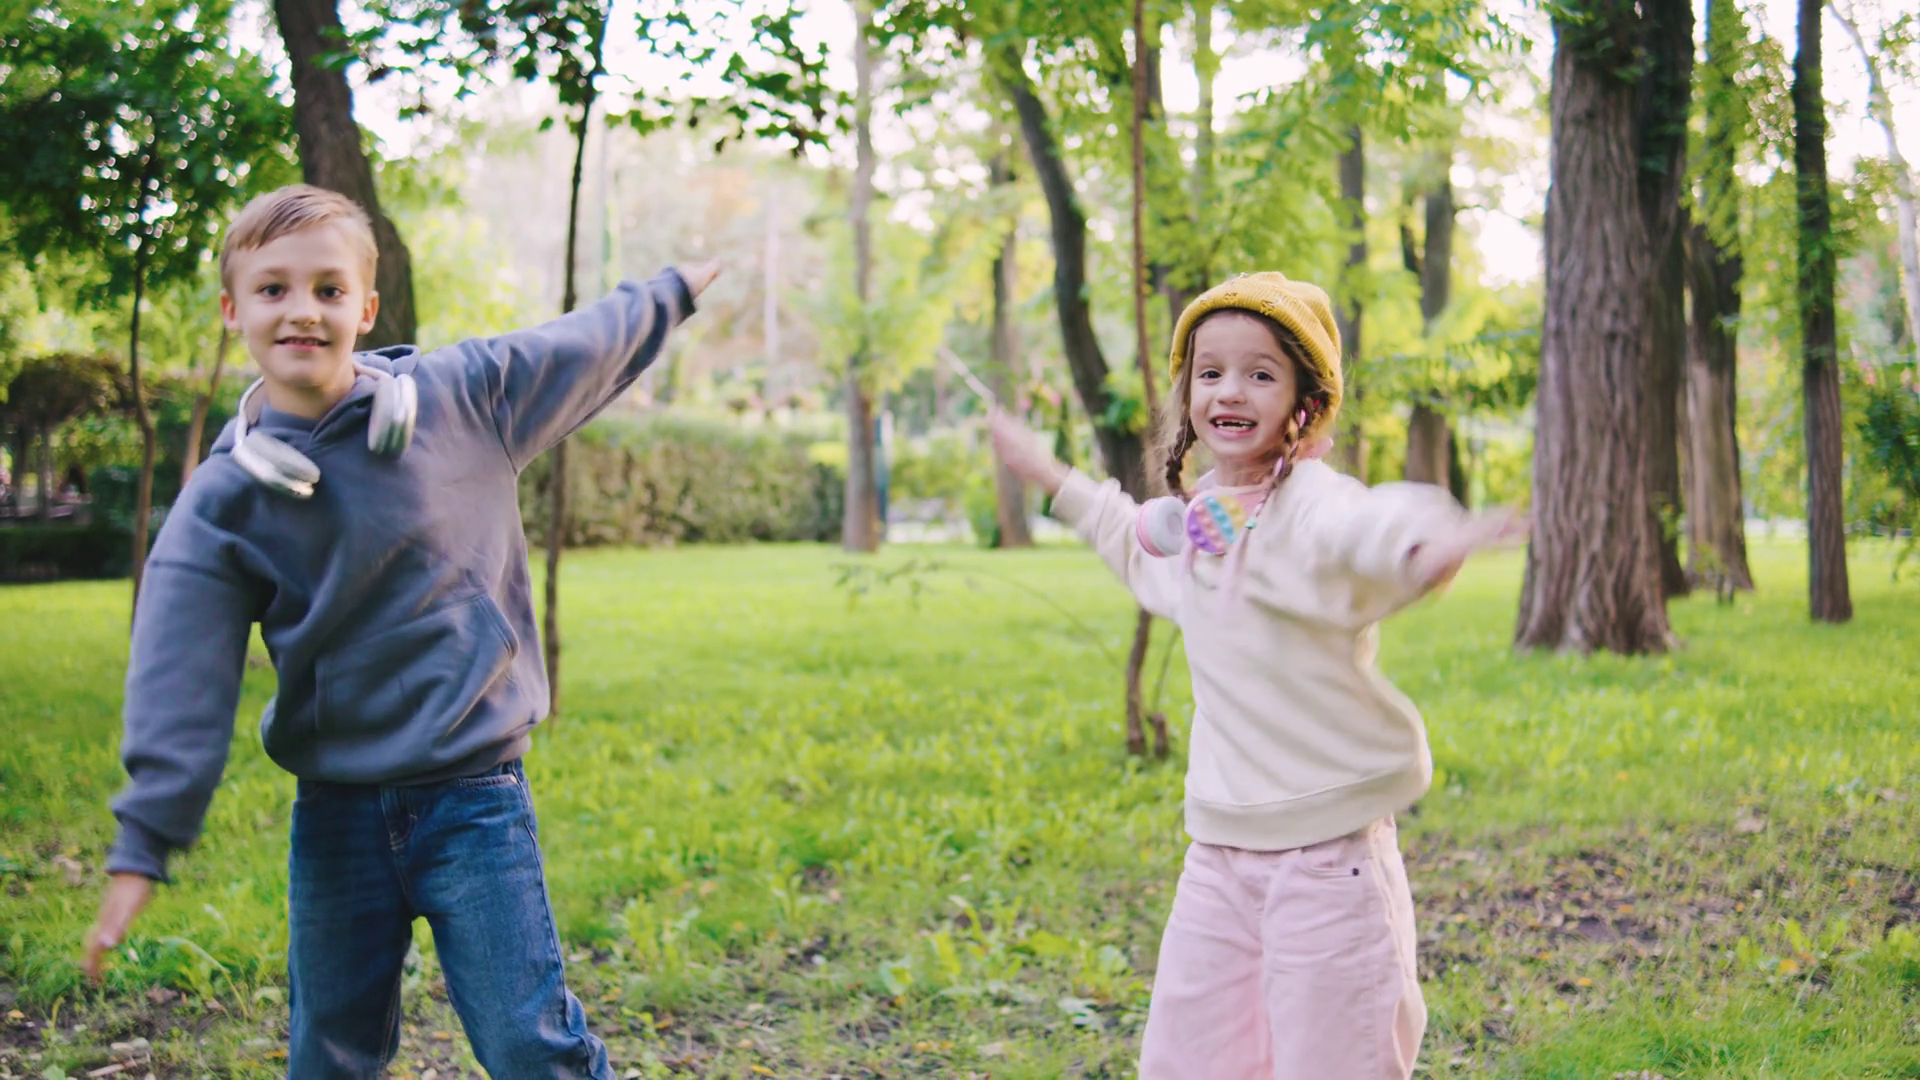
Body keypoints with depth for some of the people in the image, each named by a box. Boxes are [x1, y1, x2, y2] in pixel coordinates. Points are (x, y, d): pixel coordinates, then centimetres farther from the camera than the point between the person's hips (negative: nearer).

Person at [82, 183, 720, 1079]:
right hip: (335, 814, 2)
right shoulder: (222, 501, -4)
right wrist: (142, 849, -14)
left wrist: (671, 294, 28)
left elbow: (584, 349, 14)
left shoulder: (464, 395, -4)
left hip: (473, 796, -1)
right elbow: (178, 681, -8)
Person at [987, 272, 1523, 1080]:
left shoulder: (1308, 505, -16)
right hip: (1220, 850, 7)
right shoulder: (1195, 519, 8)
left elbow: (1360, 525, -42)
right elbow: (1140, 549, 33)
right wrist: (1051, 476, 41)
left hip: (1327, 852, -7)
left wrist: (1423, 539, -65)